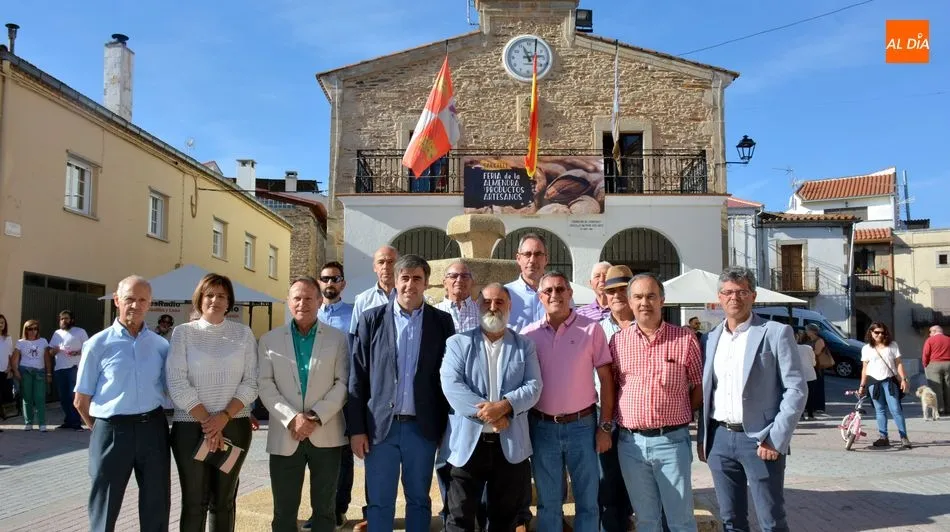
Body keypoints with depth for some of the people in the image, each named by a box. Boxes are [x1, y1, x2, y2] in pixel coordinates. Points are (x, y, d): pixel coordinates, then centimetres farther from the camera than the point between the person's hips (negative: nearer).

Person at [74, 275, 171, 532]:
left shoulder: (161, 345, 4)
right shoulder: (98, 344, -3)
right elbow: (81, 401, 2)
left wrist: (149, 423, 8)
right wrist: (104, 430, 6)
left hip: (153, 428, 2)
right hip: (112, 429, -2)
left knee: (156, 506, 13)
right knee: (105, 509, 12)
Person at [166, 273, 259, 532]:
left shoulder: (243, 332, 5)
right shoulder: (183, 332, 1)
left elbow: (251, 382, 0)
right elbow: (176, 382, -7)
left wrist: (224, 417, -12)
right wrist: (206, 421, -11)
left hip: (235, 427, 1)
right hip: (190, 427, -1)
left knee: (224, 501, 10)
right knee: (194, 502, 5)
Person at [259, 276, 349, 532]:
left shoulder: (337, 338, 4)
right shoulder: (269, 340, 6)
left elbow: (343, 383, -2)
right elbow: (266, 386, -2)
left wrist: (316, 417, -13)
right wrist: (292, 418, -14)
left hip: (326, 435, 0)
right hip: (285, 436, 1)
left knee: (325, 508, 10)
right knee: (284, 511, 9)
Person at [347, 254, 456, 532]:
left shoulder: (441, 321, 2)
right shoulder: (371, 319, 1)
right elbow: (357, 377, 1)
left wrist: (449, 426, 2)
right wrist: (356, 428, -3)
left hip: (423, 427, 1)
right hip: (381, 426, 0)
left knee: (419, 500, 12)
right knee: (378, 502, 6)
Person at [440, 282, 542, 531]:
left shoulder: (525, 345, 9)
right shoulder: (458, 343, 4)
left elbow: (533, 386, -2)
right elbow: (451, 385, -9)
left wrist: (504, 406, -19)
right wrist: (487, 413, -18)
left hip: (511, 444, 2)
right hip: (467, 443, -1)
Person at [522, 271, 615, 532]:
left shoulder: (591, 329, -3)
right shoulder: (529, 334, 2)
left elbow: (606, 379, -2)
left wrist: (605, 426, -4)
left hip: (582, 425, -1)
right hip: (542, 427, 2)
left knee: (587, 500, 9)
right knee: (548, 502, 14)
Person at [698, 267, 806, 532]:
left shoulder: (776, 333, -4)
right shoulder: (710, 338, 10)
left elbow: (796, 389, -8)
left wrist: (776, 439, -14)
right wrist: (702, 437, 9)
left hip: (759, 440, -4)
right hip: (719, 439, 4)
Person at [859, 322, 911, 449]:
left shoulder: (892, 345, 6)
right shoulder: (866, 348, 7)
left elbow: (898, 363, 5)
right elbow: (865, 368, 9)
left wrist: (903, 379, -4)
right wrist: (862, 385, 7)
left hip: (889, 381, -1)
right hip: (873, 382, 1)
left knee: (895, 409, -8)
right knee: (879, 410, 5)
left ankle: (904, 437, -3)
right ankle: (883, 437, 9)